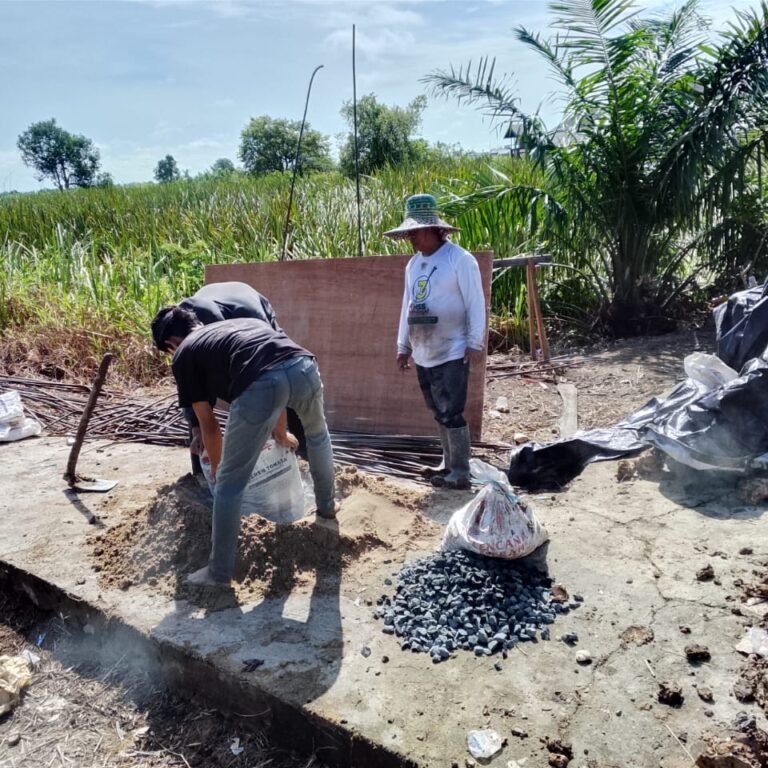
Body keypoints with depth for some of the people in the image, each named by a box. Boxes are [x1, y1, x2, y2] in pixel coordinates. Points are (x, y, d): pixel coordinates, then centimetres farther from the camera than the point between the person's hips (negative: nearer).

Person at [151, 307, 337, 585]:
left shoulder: (183, 356, 25)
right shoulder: (244, 322, 40)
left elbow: (209, 424, 27)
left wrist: (216, 466, 45)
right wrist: (281, 433, 62)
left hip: (261, 385, -5)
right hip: (303, 366, 6)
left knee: (229, 483, 14)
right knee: (318, 436, 38)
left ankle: (219, 571, 27)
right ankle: (327, 507, 56)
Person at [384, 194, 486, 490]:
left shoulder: (459, 259, -11)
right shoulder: (413, 263, 12)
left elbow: (475, 304, -11)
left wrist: (475, 343, -15)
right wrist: (403, 345, 17)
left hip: (451, 353, -7)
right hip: (423, 354, 7)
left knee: (451, 414, -5)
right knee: (439, 414, 15)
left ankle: (460, 474, 5)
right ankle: (449, 464, 28)